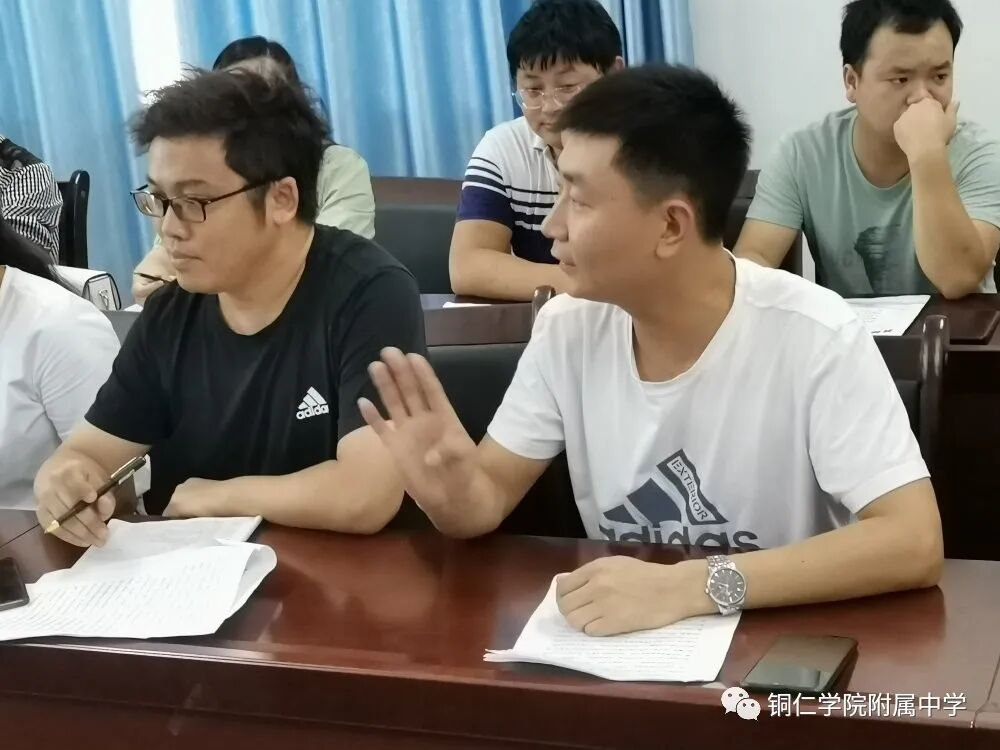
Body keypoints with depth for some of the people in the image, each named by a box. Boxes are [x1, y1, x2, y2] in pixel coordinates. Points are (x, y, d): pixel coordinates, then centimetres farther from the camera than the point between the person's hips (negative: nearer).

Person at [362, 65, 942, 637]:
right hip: (621, 644, 3)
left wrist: (696, 585, -34)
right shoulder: (567, 328, -5)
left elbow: (914, 543, -24)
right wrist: (452, 493, -20)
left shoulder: (813, 337, -18)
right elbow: (490, 497, 3)